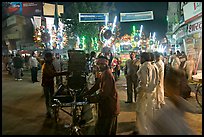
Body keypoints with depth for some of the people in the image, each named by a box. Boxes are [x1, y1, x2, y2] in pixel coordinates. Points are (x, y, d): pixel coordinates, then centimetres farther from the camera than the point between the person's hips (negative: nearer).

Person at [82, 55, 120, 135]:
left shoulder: (107, 74, -23)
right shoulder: (104, 73, 10)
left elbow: (105, 93, -27)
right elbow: (97, 85, 13)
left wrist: (92, 98, -19)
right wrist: (86, 94, 7)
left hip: (108, 107, -10)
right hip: (109, 106, 10)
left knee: (101, 130, 0)